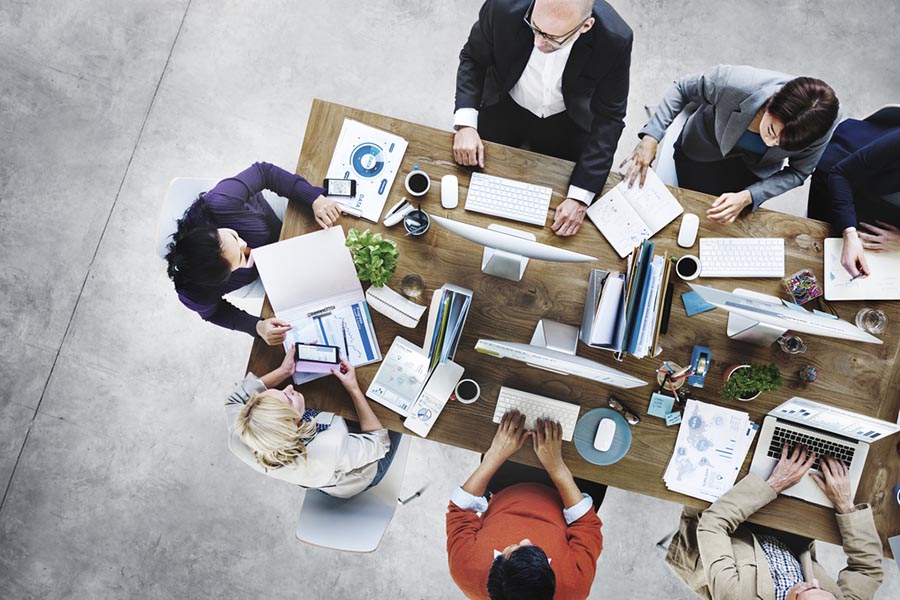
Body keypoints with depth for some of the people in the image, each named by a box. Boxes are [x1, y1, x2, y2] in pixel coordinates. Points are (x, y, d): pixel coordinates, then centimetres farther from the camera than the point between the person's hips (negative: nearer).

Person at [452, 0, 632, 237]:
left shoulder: (614, 40, -31)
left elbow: (608, 119, -22)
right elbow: (472, 58, -12)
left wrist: (580, 197, -29)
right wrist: (465, 124, -26)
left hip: (566, 123, 0)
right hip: (505, 110, 1)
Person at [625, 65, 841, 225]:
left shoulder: (822, 125, -35)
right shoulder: (736, 83, -42)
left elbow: (797, 173, -17)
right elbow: (683, 88, -22)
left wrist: (747, 198, -33)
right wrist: (651, 137, -32)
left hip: (755, 169, 2)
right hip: (703, 151, -1)